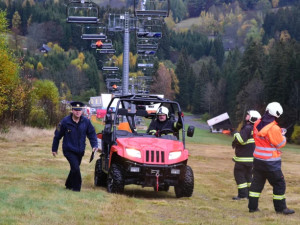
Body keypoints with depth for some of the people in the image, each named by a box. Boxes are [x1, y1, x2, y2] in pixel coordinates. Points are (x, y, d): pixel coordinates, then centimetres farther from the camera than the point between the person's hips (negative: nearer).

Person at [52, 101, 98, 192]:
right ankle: (76, 187, -4)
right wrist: (54, 149, 5)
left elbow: (92, 134, 6)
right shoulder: (65, 121, -12)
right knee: (75, 168, -18)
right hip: (69, 150, -4)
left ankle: (69, 185, 36)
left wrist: (94, 145, -10)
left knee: (75, 168, 15)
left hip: (80, 150, 4)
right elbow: (57, 136, -1)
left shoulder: (86, 122, -3)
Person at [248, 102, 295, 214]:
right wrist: (282, 135, 10)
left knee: (257, 182, 14)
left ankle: (252, 206, 15)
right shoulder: (274, 128, -20)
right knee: (279, 184, 5)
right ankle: (280, 208, 10)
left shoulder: (257, 124, 1)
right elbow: (281, 143, -12)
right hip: (270, 162, -7)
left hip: (258, 159, 7)